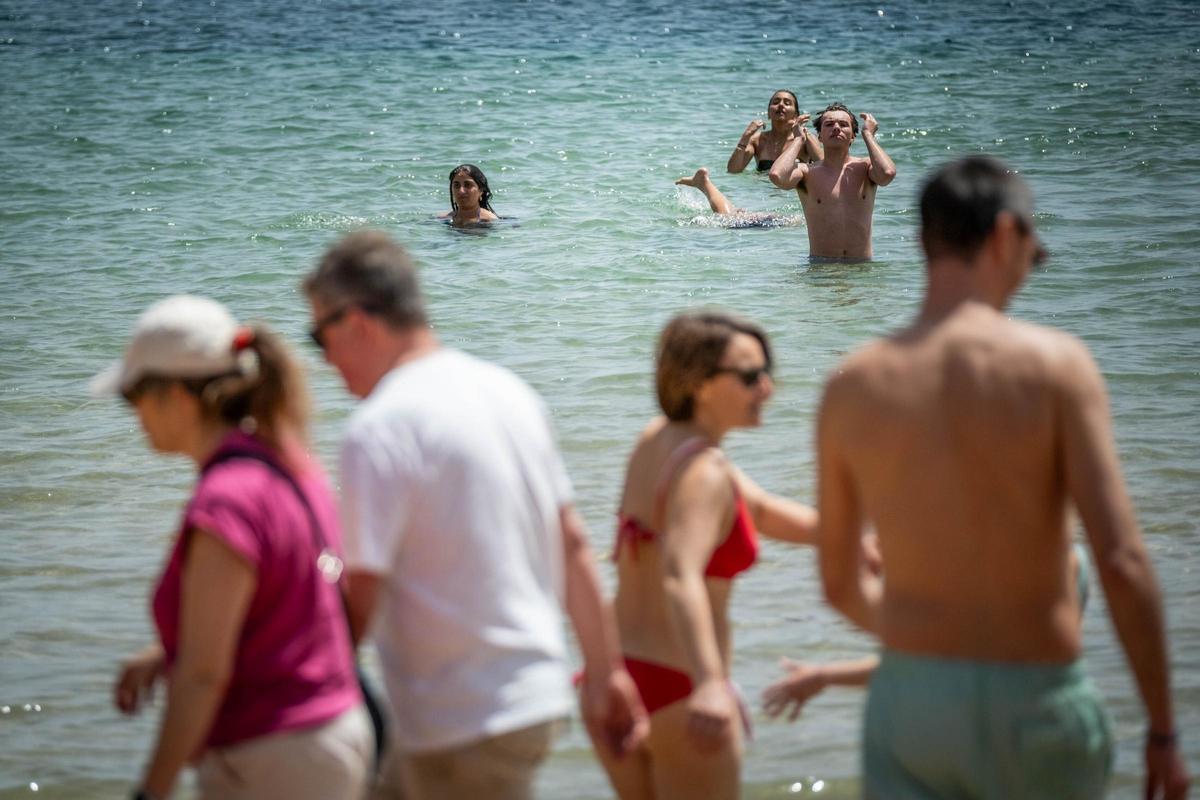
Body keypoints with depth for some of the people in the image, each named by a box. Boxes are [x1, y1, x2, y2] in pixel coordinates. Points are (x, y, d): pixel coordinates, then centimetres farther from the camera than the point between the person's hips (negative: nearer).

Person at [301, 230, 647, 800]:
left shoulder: (380, 428, -16)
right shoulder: (508, 391, 9)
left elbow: (359, 599, -19)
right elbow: (573, 546, 12)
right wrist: (606, 674, 18)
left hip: (463, 724, -8)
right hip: (538, 691, 8)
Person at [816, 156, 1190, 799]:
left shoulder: (851, 388, 2)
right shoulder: (1054, 365, -9)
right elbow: (1122, 561, -15)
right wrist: (1163, 729, -7)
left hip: (908, 699, 2)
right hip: (1032, 702, -2)